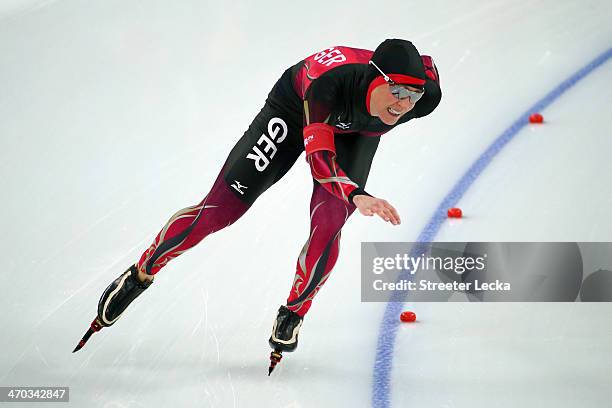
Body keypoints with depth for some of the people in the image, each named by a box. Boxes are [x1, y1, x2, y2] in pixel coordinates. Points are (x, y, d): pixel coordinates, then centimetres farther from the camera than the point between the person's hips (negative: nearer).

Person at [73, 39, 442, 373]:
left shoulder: (426, 95, -34)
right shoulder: (328, 82, -45)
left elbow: (426, 66, -9)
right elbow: (319, 159, -44)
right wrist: (357, 196, -63)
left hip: (356, 133, 3)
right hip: (296, 107, -3)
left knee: (328, 225, -19)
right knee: (221, 207, -6)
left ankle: (293, 315, 6)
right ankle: (140, 274, 14)